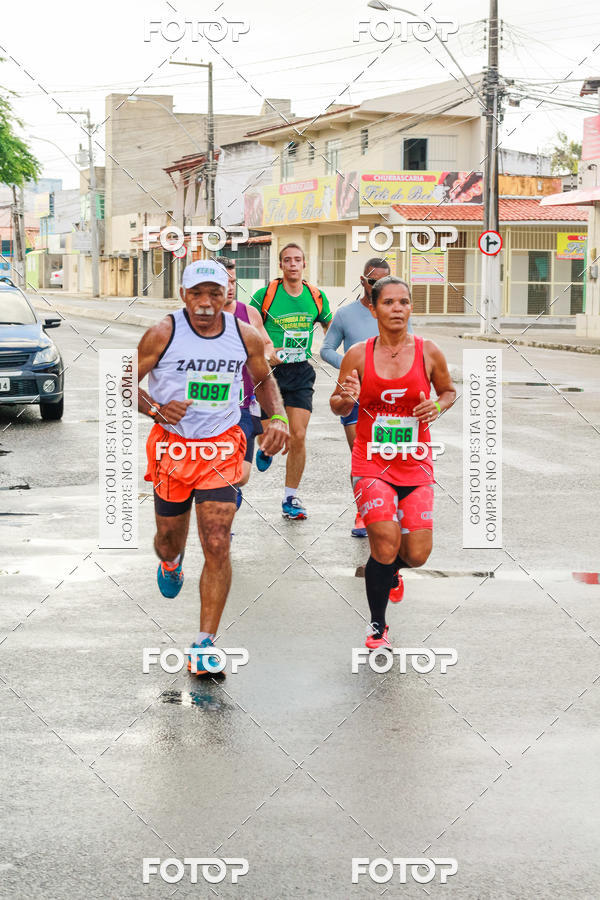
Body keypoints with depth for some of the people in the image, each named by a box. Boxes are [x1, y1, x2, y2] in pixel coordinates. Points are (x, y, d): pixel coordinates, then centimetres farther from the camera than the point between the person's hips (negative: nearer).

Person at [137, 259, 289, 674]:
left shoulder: (246, 336, -1)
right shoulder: (162, 334, -9)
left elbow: (265, 379, 18)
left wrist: (279, 417, 0)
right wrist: (155, 408, -21)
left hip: (222, 448, 0)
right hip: (172, 447, 0)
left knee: (217, 546, -11)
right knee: (170, 542, 14)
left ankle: (205, 644, -3)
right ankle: (172, 563, 55)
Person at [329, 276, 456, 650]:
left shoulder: (428, 352, -2)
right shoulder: (358, 355, -3)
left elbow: (449, 390, 15)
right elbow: (338, 407, 8)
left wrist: (438, 407, -7)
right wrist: (346, 399, -16)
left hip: (416, 465, 2)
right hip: (371, 464, -1)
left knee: (417, 555, -4)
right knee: (386, 544, -18)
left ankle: (389, 566, 36)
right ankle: (378, 627, 4)